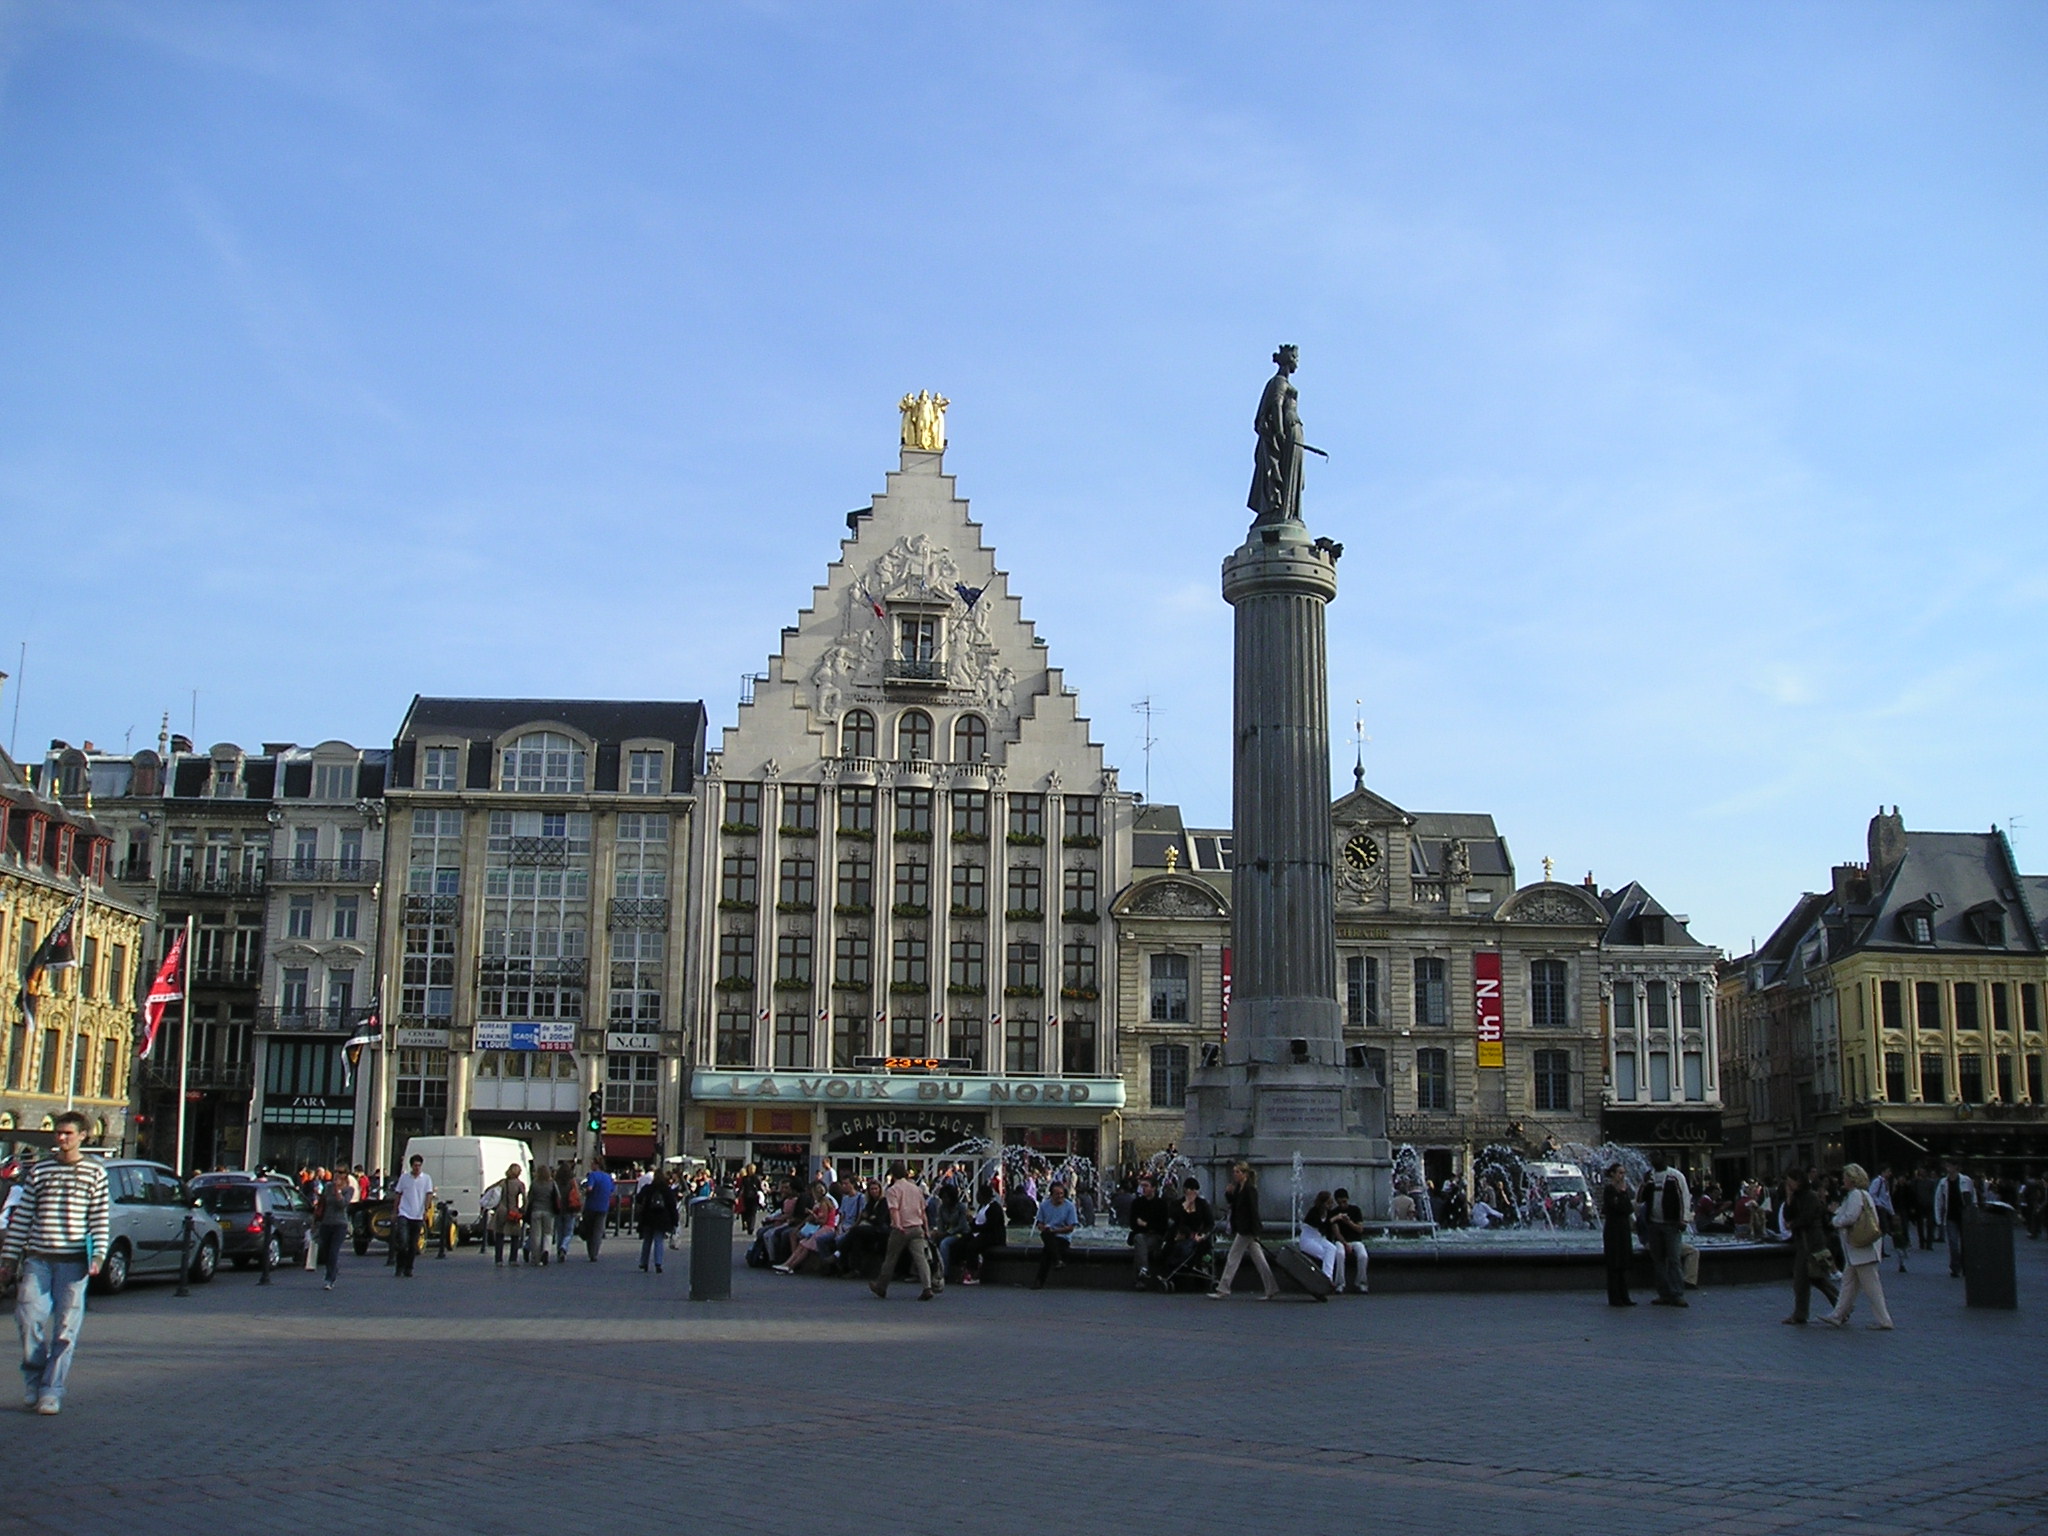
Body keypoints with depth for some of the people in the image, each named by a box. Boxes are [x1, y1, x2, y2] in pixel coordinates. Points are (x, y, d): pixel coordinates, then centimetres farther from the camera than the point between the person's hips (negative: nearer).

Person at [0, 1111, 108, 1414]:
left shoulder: (95, 1172, 4)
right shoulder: (39, 1171, 10)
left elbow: (100, 1219, 2)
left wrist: (98, 1255, -8)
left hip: (73, 1262, -2)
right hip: (37, 1259, 2)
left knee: (65, 1328, -2)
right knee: (29, 1318, -5)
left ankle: (51, 1392, 3)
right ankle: (32, 1382, 14)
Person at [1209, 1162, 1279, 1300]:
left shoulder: (1250, 1189, -16)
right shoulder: (1238, 1188, 10)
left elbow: (1253, 1210, -19)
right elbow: (1231, 1202, 18)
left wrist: (1254, 1232, -20)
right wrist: (1229, 1193, -3)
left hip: (1246, 1230, -9)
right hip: (1241, 1228, 9)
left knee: (1233, 1258, -3)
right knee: (1258, 1259, 10)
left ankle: (1223, 1290, 1)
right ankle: (1271, 1289, 13)